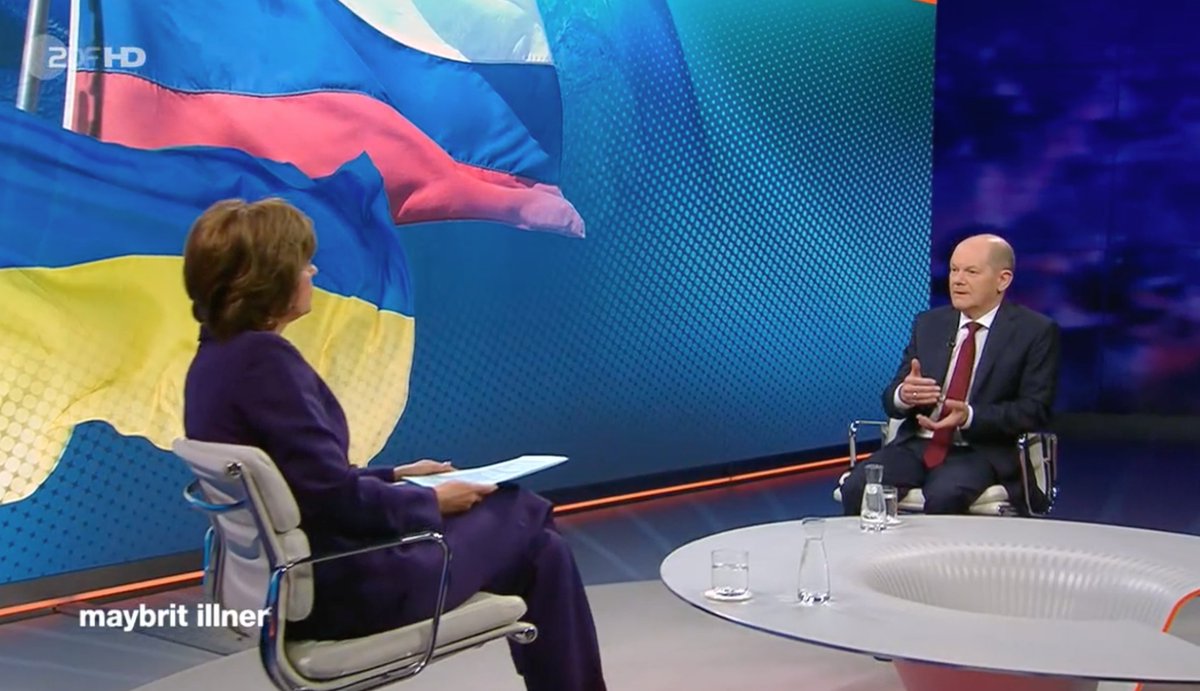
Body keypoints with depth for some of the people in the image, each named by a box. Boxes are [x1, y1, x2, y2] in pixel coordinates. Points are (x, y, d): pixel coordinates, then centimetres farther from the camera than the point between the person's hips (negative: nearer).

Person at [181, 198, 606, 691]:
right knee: (527, 519, 8)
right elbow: (334, 498, -24)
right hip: (340, 586, -9)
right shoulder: (262, 358, -23)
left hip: (300, 574, 9)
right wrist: (429, 501, -9)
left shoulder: (217, 357, 6)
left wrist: (394, 477, 13)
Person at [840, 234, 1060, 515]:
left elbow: (1035, 410, -6)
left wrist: (969, 416, -22)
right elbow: (891, 400, 10)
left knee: (943, 497, -36)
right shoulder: (929, 323, 12)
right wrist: (903, 395, -15)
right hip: (917, 444, 4)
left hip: (982, 452, -4)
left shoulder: (1035, 331, 0)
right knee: (857, 487, -24)